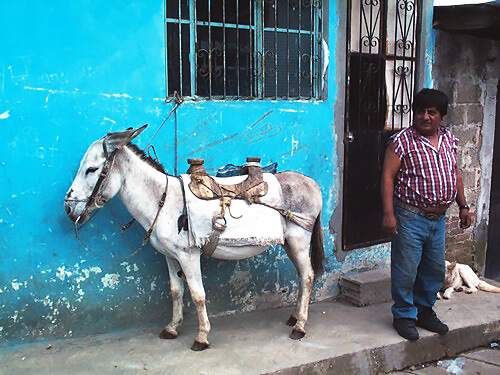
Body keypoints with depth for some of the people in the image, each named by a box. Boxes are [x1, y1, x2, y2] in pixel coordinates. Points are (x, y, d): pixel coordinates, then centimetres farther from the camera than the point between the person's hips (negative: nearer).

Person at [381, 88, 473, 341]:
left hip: (439, 218, 6)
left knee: (435, 270, 16)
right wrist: (388, 213, -20)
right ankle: (404, 316, 19)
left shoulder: (449, 139, 9)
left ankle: (425, 311, 34)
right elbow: (388, 177, -14)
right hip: (410, 218, -6)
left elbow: (455, 173, 18)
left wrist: (463, 206, 15)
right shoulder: (402, 140, -11)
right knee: (406, 270, 1)